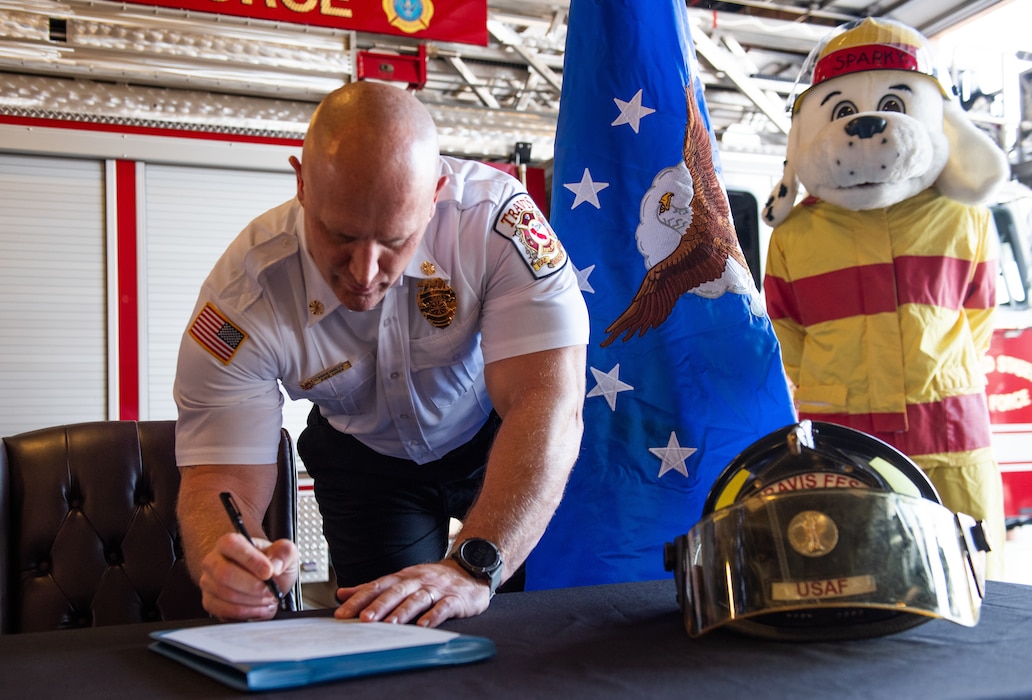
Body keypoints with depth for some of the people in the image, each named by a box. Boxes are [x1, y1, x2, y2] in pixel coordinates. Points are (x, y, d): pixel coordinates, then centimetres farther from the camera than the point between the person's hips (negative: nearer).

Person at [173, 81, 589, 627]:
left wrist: (472, 568, -53)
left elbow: (548, 402, -41)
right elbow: (220, 477, -27)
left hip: (501, 438, -1)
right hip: (365, 458, 1)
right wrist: (225, 560, -51)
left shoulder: (494, 217, -35)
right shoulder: (242, 296, -29)